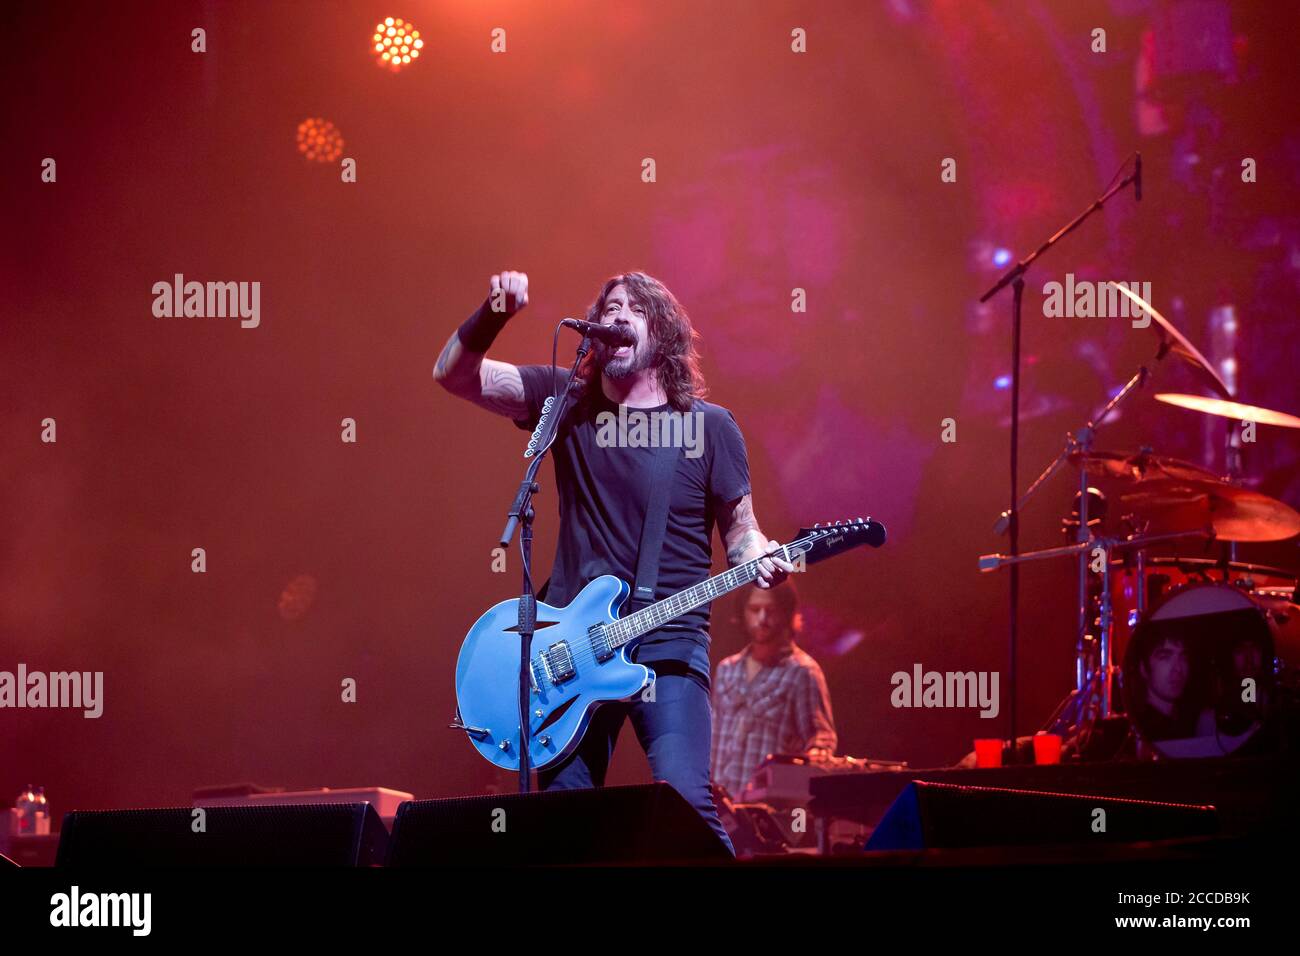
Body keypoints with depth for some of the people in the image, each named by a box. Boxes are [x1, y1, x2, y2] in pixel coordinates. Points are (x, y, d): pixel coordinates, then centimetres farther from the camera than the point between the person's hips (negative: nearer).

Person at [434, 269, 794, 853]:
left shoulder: (708, 427, 1)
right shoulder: (567, 404, 6)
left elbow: (738, 528, 7)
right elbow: (453, 374, 1)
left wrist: (760, 558, -15)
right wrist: (494, 314, -16)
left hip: (667, 644, -3)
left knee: (684, 801, -20)